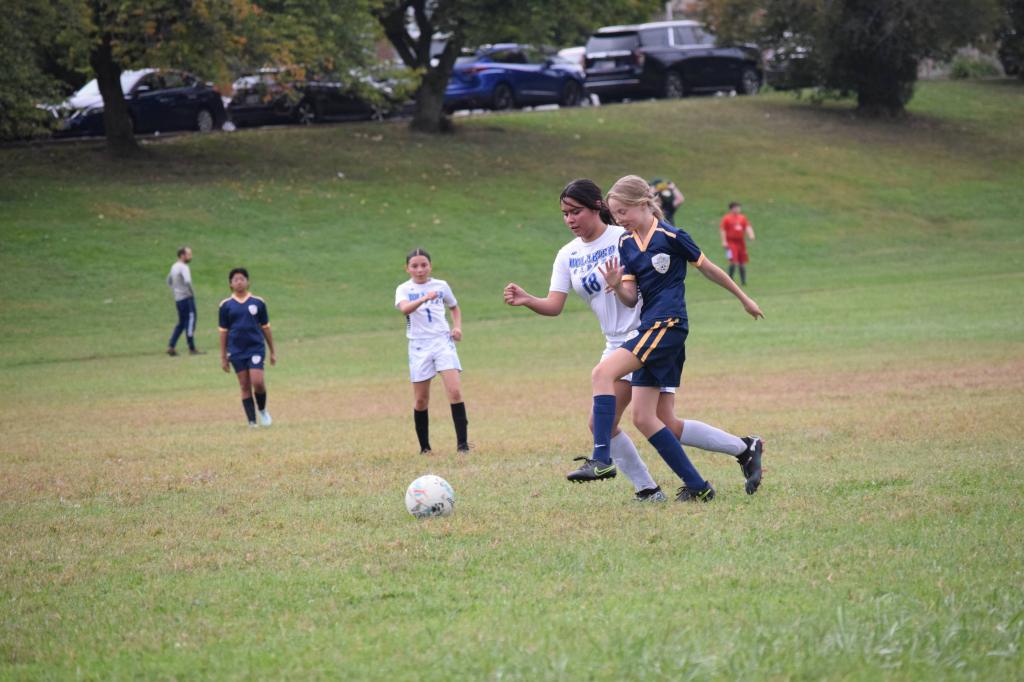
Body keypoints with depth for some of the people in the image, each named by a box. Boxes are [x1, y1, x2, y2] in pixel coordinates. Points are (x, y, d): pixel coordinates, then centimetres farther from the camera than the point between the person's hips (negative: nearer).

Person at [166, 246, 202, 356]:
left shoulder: (174, 267, 13)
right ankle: (192, 349, 1)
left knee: (181, 323, 16)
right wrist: (191, 292, -17)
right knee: (190, 322, -2)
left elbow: (169, 281, 26)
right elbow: (187, 281, -30)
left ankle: (171, 347, 11)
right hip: (187, 298, -9)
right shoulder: (183, 267, -15)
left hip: (178, 299, 9)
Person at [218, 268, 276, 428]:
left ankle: (262, 410, 14)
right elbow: (224, 331, 6)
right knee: (245, 386, 2)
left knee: (258, 382, -13)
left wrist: (272, 352, 10)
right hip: (236, 351, 1)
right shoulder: (226, 305, 2)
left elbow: (265, 328, 8)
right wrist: (223, 357, 5)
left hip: (256, 348, -1)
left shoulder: (258, 302, 2)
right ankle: (252, 421, 8)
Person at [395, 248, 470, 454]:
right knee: (421, 400, 3)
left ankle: (462, 442, -13)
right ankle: (424, 447, 15)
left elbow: (454, 308, 25)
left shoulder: (441, 285, 8)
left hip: (442, 342, 1)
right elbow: (404, 308, -23)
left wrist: (457, 327, 6)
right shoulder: (404, 289, 0)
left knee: (455, 391, -15)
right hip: (419, 346, -1)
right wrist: (424, 298, -40)